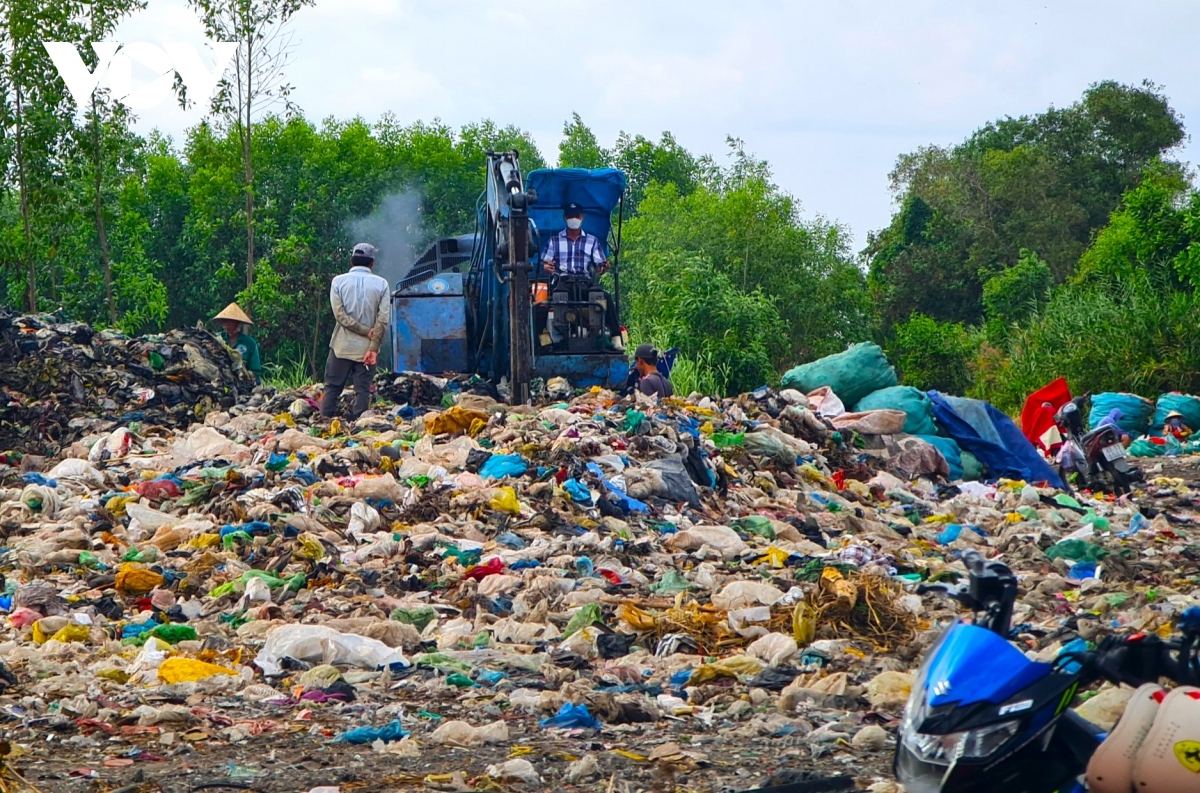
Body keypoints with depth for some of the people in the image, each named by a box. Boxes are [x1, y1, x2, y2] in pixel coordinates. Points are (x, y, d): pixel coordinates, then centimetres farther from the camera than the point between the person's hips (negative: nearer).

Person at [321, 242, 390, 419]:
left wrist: (365, 331, -6)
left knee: (332, 387, 6)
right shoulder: (381, 284, 0)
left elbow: (340, 314, -8)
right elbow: (383, 319, -7)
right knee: (363, 390, 3)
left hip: (342, 346, 0)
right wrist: (373, 347, -9)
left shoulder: (339, 281, 0)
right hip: (367, 348, 0)